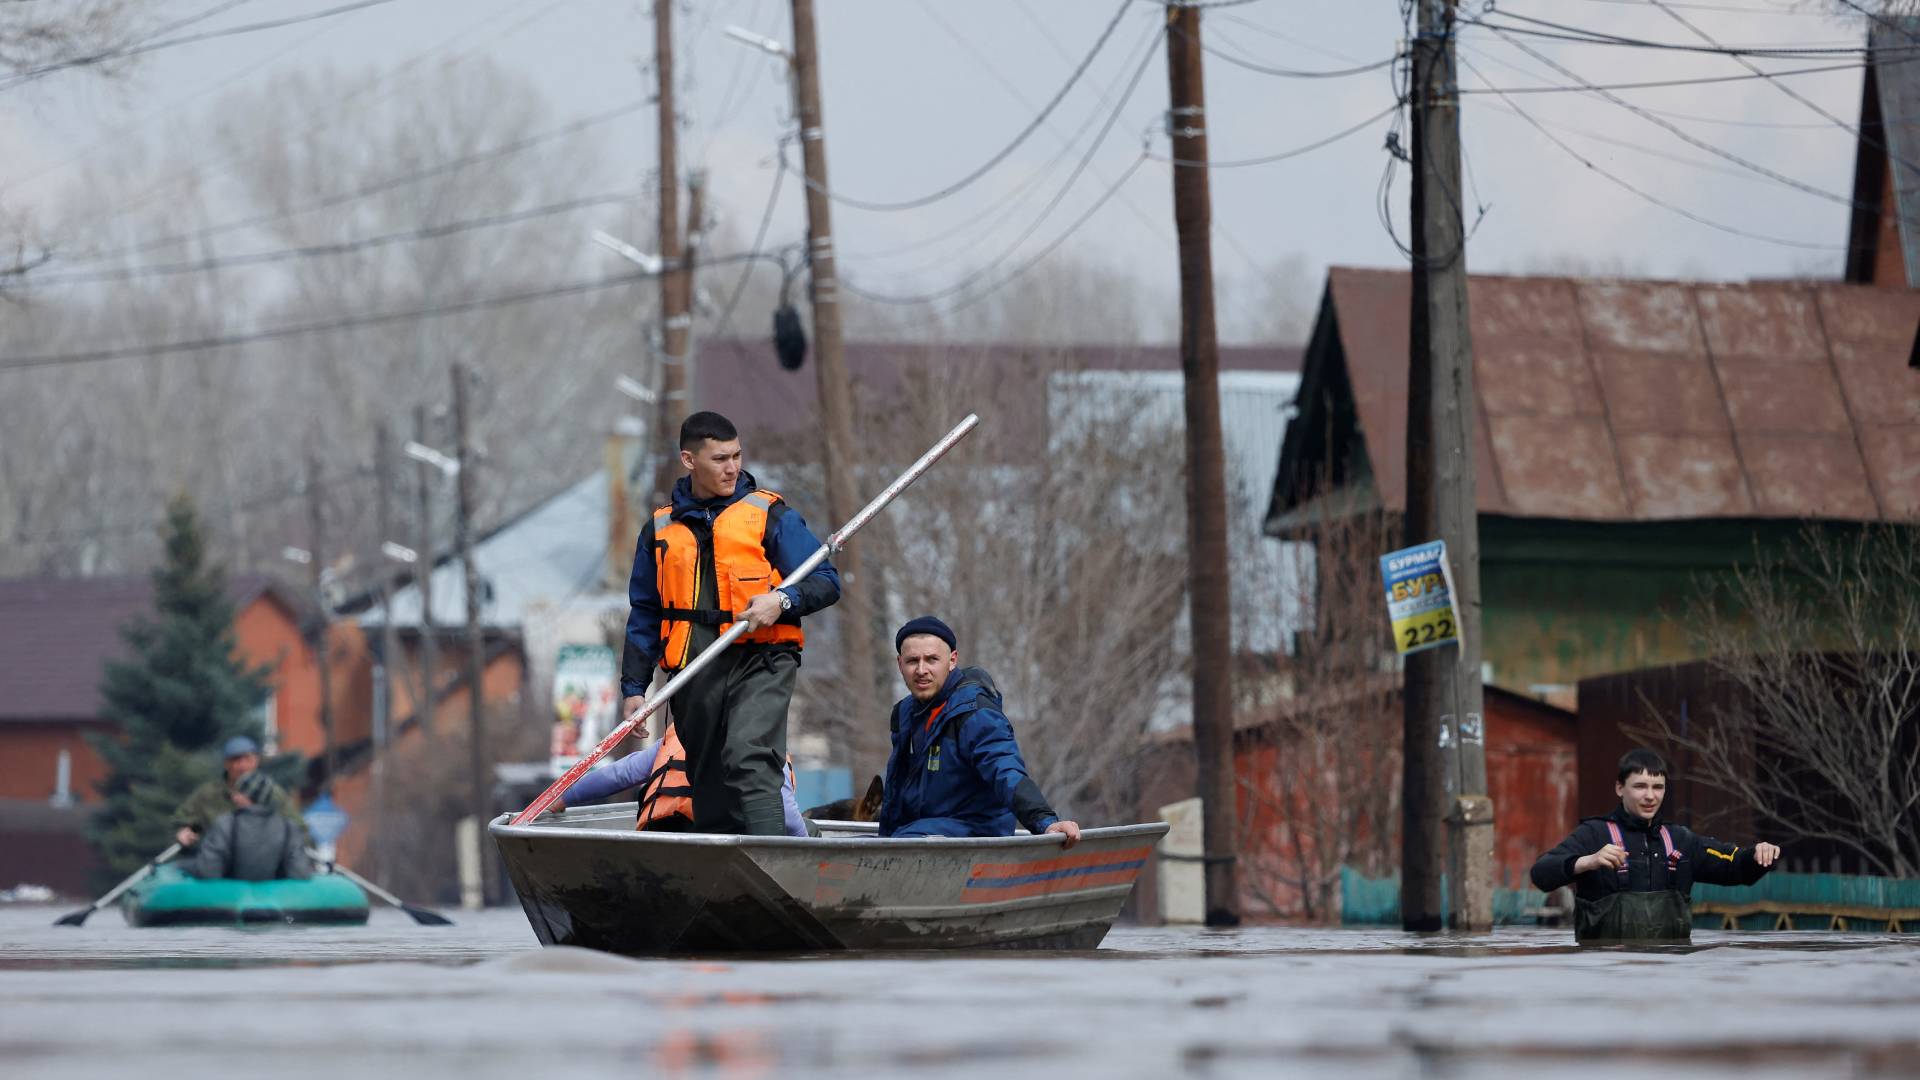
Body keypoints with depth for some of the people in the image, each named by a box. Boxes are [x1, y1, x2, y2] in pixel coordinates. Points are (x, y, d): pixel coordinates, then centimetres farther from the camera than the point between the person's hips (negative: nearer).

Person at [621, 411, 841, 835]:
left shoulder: (770, 514, 7)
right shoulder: (660, 530, 16)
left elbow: (825, 581, 4)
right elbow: (644, 616, 20)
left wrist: (782, 601, -16)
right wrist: (633, 688, 12)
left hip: (760, 661, -4)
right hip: (694, 675, 4)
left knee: (748, 758, -25)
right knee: (709, 785, 6)